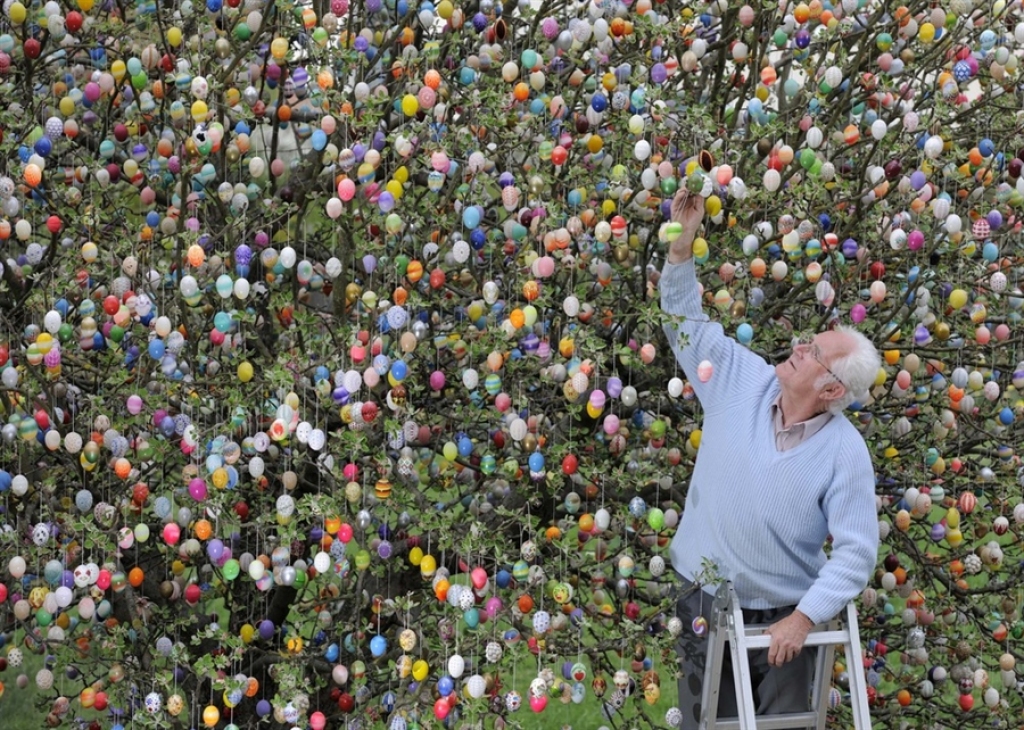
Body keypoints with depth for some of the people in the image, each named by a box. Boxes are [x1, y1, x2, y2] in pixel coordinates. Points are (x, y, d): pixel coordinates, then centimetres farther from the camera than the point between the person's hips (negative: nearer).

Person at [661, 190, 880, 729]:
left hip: (783, 618, -2)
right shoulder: (742, 383, -4)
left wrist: (804, 618, -20)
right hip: (707, 605, 3)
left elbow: (856, 550, -13)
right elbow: (686, 321, 2)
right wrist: (683, 242, -10)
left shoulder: (846, 451, -13)